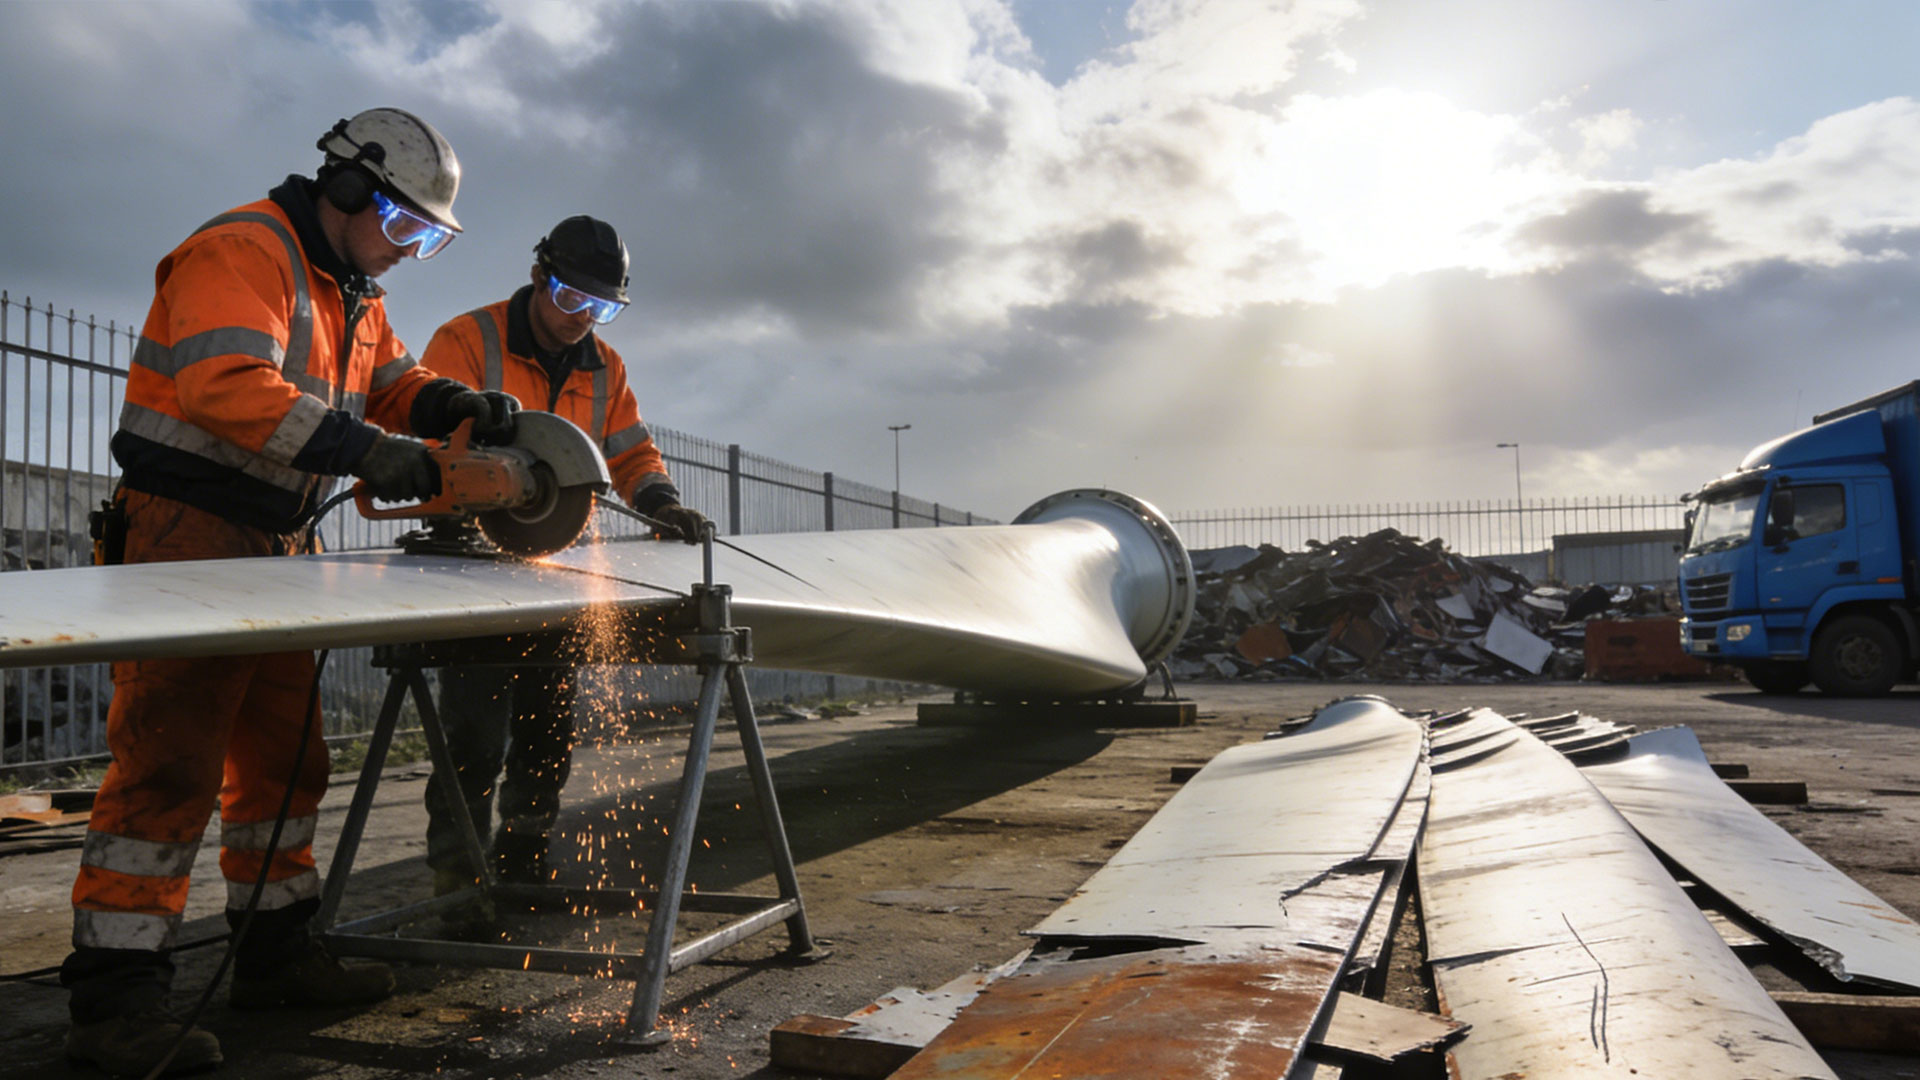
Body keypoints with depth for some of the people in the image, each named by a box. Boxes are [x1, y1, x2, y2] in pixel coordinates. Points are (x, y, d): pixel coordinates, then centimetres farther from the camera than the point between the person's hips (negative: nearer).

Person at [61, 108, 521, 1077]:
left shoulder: (352, 290, 17)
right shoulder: (240, 254, -14)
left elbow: (391, 381, 18)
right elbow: (229, 388, -29)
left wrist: (455, 405, -3)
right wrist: (366, 449, -33)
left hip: (274, 550, 10)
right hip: (186, 535, -10)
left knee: (282, 754, 13)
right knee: (168, 763, -10)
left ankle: (275, 953, 24)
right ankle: (112, 999, -2)